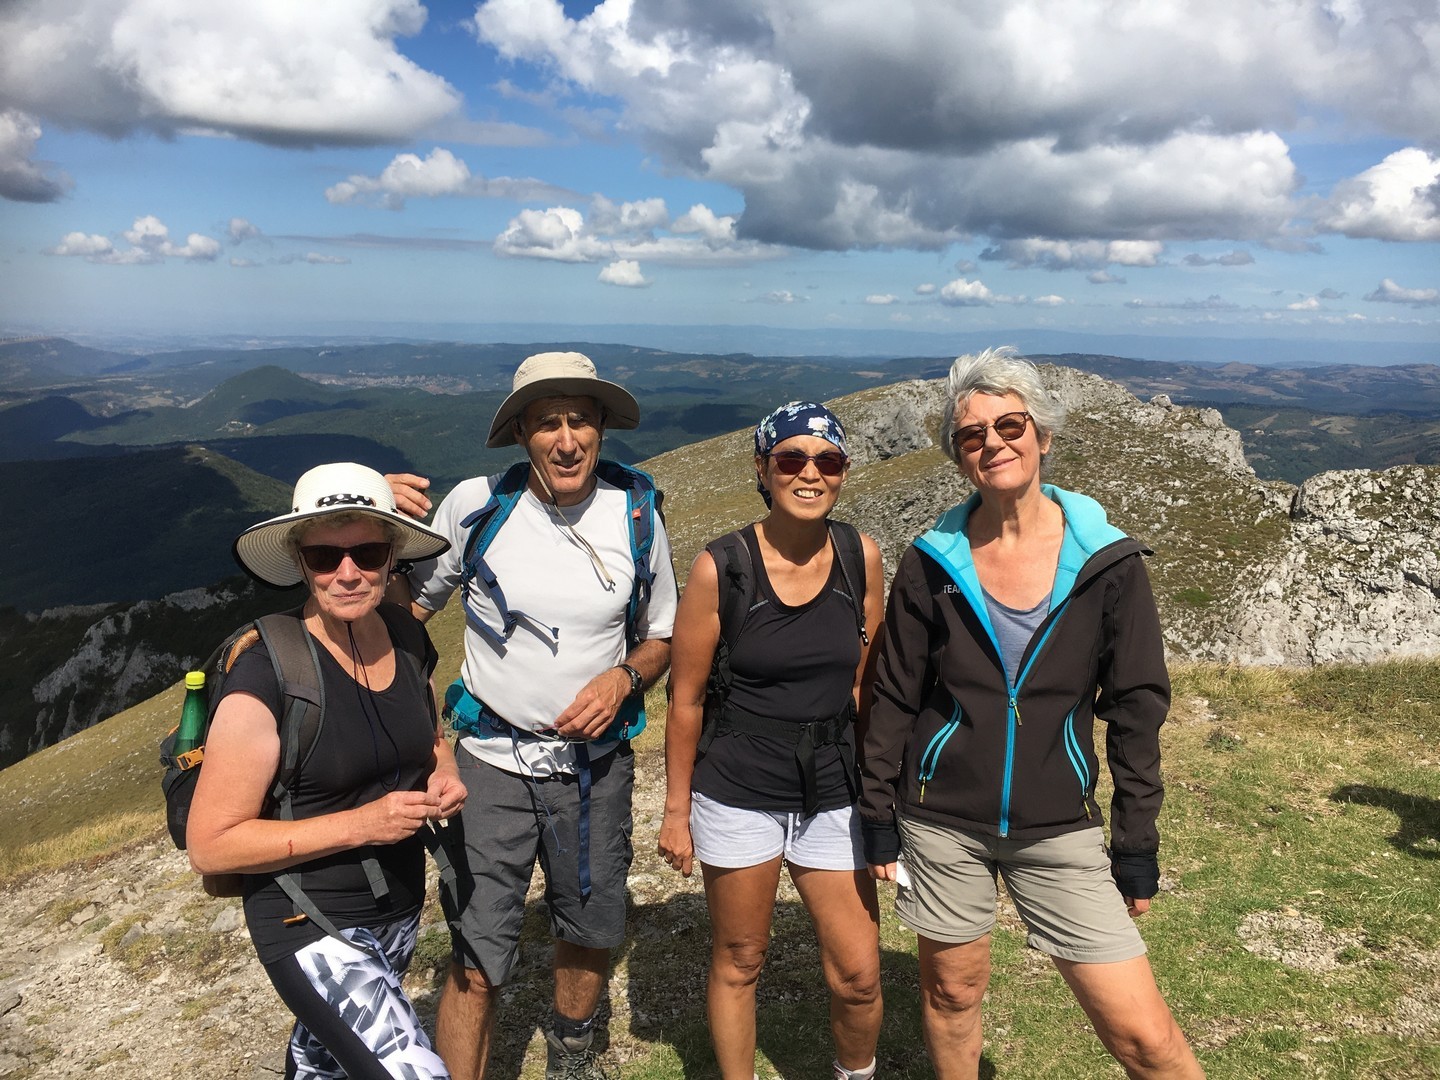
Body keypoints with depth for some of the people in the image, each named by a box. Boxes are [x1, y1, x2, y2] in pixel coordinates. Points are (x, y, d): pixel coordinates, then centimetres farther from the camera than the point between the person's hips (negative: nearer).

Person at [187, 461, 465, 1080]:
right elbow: (210, 845, -19)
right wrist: (358, 824, -27)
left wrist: (443, 779, -8)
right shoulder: (266, 676, -23)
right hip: (315, 930, -6)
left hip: (401, 912, 7)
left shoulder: (409, 639, -5)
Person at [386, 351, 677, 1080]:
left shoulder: (636, 516, -7)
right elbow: (409, 606, -1)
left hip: (596, 762, 3)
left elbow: (661, 638, 5)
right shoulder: (474, 504, -12)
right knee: (477, 964, -2)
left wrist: (622, 678, -16)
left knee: (591, 935, 21)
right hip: (494, 760, -2)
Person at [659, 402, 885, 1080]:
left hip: (833, 793, 3)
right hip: (738, 794, -2)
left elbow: (864, 684, 6)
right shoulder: (720, 567, -14)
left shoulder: (862, 558, -5)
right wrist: (676, 810, 0)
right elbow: (686, 700, -5)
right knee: (737, 963, 14)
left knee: (858, 974, 7)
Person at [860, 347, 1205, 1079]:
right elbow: (894, 700, 2)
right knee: (952, 992, 15)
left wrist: (1137, 849, 0)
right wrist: (879, 821, 1)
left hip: (1059, 827, 0)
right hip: (942, 820, 1)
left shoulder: (1106, 561, -6)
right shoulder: (932, 563, -4)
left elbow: (1136, 710, -1)